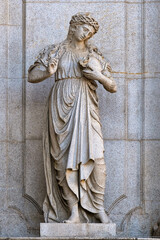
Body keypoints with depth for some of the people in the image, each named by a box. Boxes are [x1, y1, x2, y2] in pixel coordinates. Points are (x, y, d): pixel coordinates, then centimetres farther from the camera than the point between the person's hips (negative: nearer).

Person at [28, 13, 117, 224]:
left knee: (96, 158, -11)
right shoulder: (56, 52, 10)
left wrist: (99, 76, -8)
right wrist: (48, 71, -14)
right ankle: (74, 212, -5)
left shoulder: (94, 56, 13)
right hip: (62, 107, -1)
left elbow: (113, 88, 12)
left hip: (86, 108, 1)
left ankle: (99, 209, -2)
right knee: (66, 159, -7)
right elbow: (32, 76, 7)